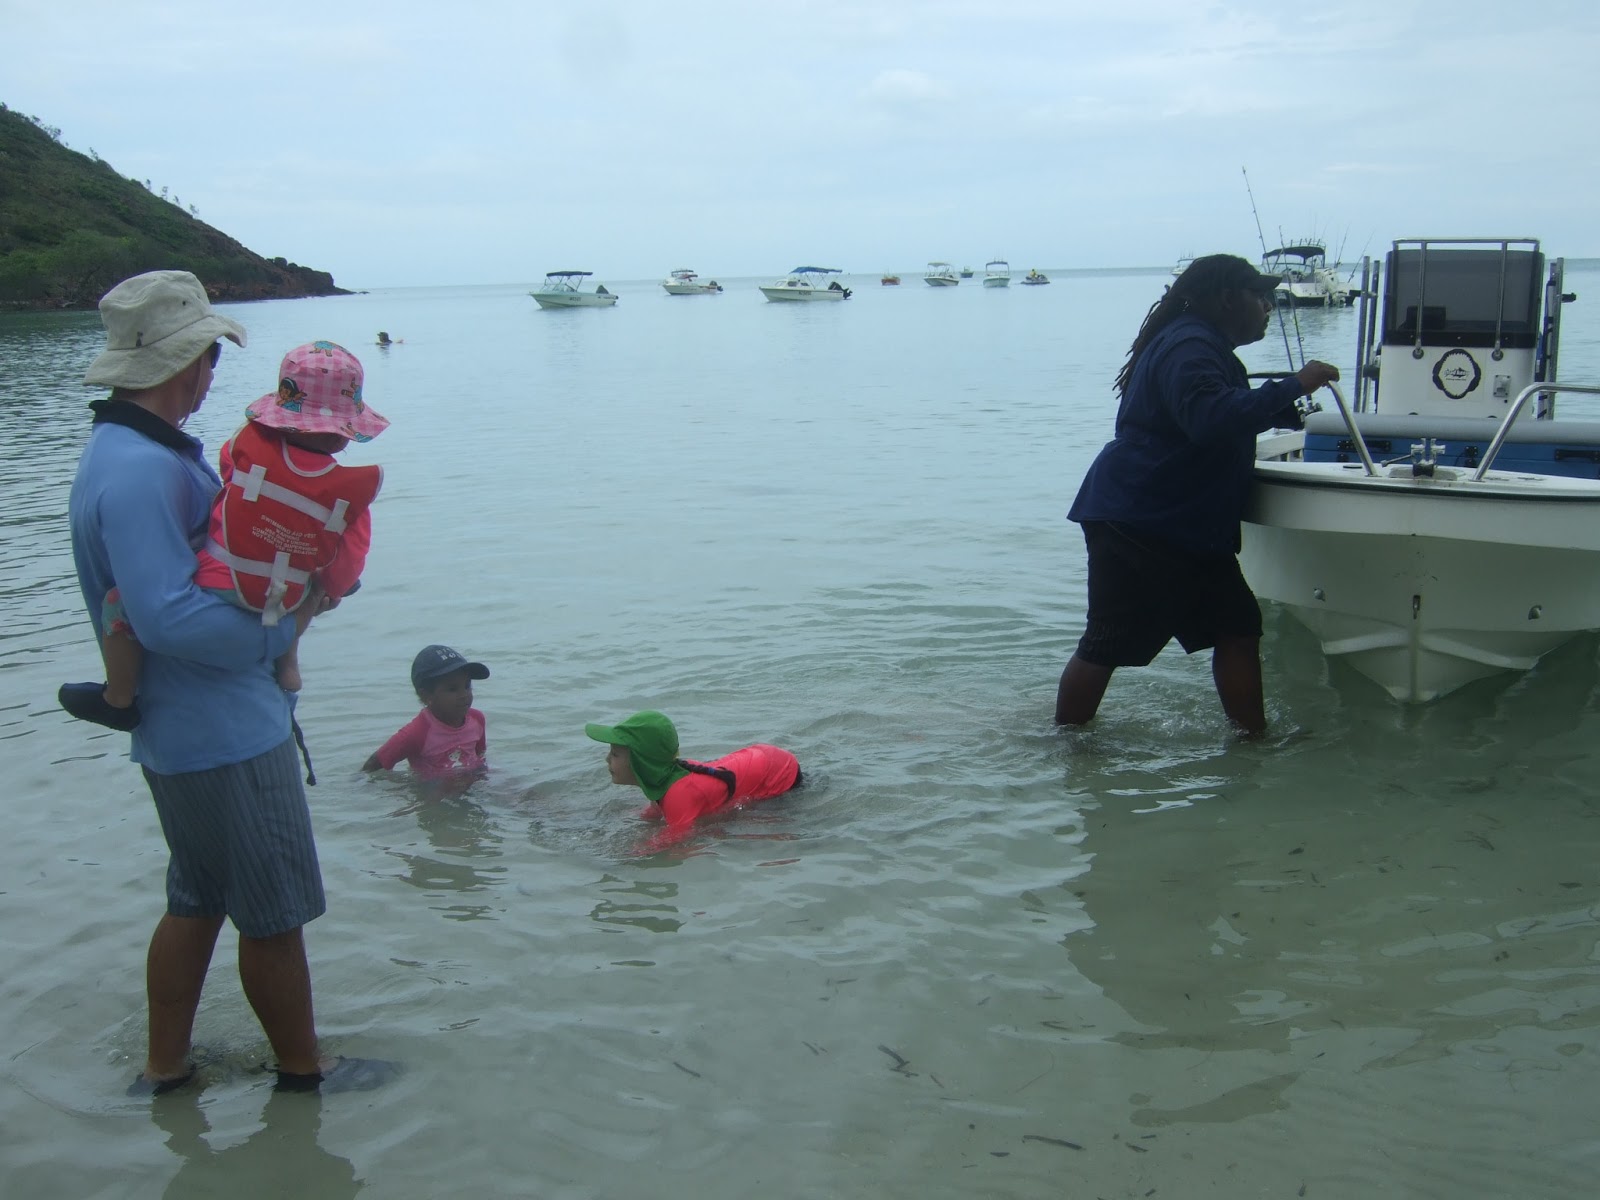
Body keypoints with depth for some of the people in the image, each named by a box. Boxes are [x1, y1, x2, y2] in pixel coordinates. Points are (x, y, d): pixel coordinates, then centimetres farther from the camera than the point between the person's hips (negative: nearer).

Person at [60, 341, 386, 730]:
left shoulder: (250, 442, -14)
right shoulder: (354, 488, -13)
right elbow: (347, 562, -3)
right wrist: (330, 591, 17)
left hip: (216, 594, -3)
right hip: (284, 604, 3)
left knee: (120, 603, 15)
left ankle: (120, 702, 26)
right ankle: (288, 659, 33)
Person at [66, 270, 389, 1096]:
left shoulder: (139, 454, 10)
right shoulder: (137, 473, -24)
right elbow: (167, 616, -29)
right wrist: (280, 630, -18)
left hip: (186, 732, 10)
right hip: (224, 738, -10)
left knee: (198, 901, 21)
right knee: (276, 914, 7)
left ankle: (163, 1068, 33)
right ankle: (303, 1068, 24)